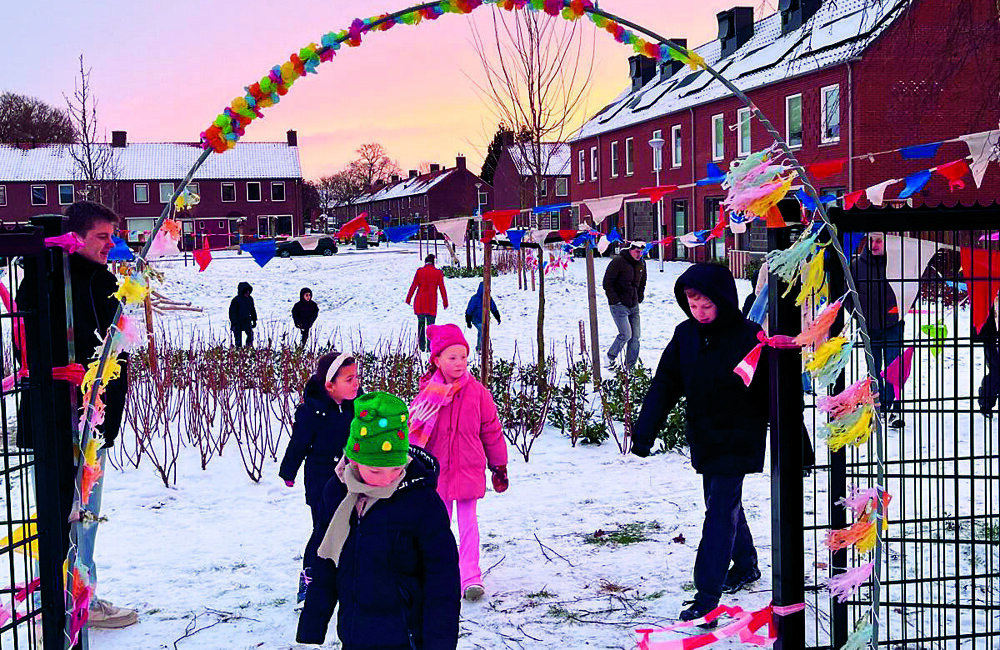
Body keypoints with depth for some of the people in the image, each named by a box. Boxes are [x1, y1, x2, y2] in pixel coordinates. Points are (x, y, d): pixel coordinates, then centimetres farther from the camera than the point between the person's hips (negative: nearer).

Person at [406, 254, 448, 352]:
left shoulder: (419, 271, -1)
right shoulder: (438, 273, 0)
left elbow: (413, 286, -1)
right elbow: (442, 288, 2)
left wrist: (408, 299, 5)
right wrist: (445, 302, 9)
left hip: (420, 302, 1)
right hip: (432, 303, 0)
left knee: (420, 324, 12)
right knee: (430, 325, 5)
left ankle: (422, 346, 8)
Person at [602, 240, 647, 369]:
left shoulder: (642, 263, 8)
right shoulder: (618, 261, -12)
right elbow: (607, 283, -11)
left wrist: (639, 298, 15)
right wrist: (615, 301, -13)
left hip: (634, 306, 6)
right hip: (619, 305, -6)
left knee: (635, 336, 3)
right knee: (626, 334, -14)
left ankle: (630, 366, 11)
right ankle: (610, 357, 7)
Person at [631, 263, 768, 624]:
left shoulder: (749, 337, -15)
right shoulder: (685, 335, 0)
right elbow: (664, 384, 1)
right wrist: (644, 431, -8)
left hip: (737, 442, -6)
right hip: (703, 440, 6)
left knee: (720, 511, -6)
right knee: (724, 505, 20)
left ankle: (707, 596, -1)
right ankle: (745, 566, 43)